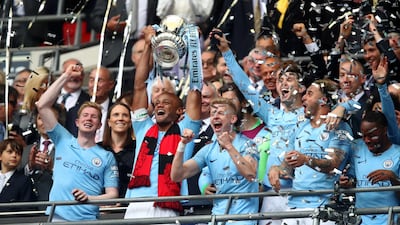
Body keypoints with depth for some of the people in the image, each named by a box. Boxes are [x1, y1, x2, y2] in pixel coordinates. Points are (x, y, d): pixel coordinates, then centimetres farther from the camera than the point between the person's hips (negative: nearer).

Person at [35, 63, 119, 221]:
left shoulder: (106, 157, 12)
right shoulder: (63, 141, 17)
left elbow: (112, 194, 7)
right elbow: (42, 105, 11)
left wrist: (89, 198, -14)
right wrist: (66, 76, 11)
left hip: (87, 219, -1)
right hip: (57, 217, 1)